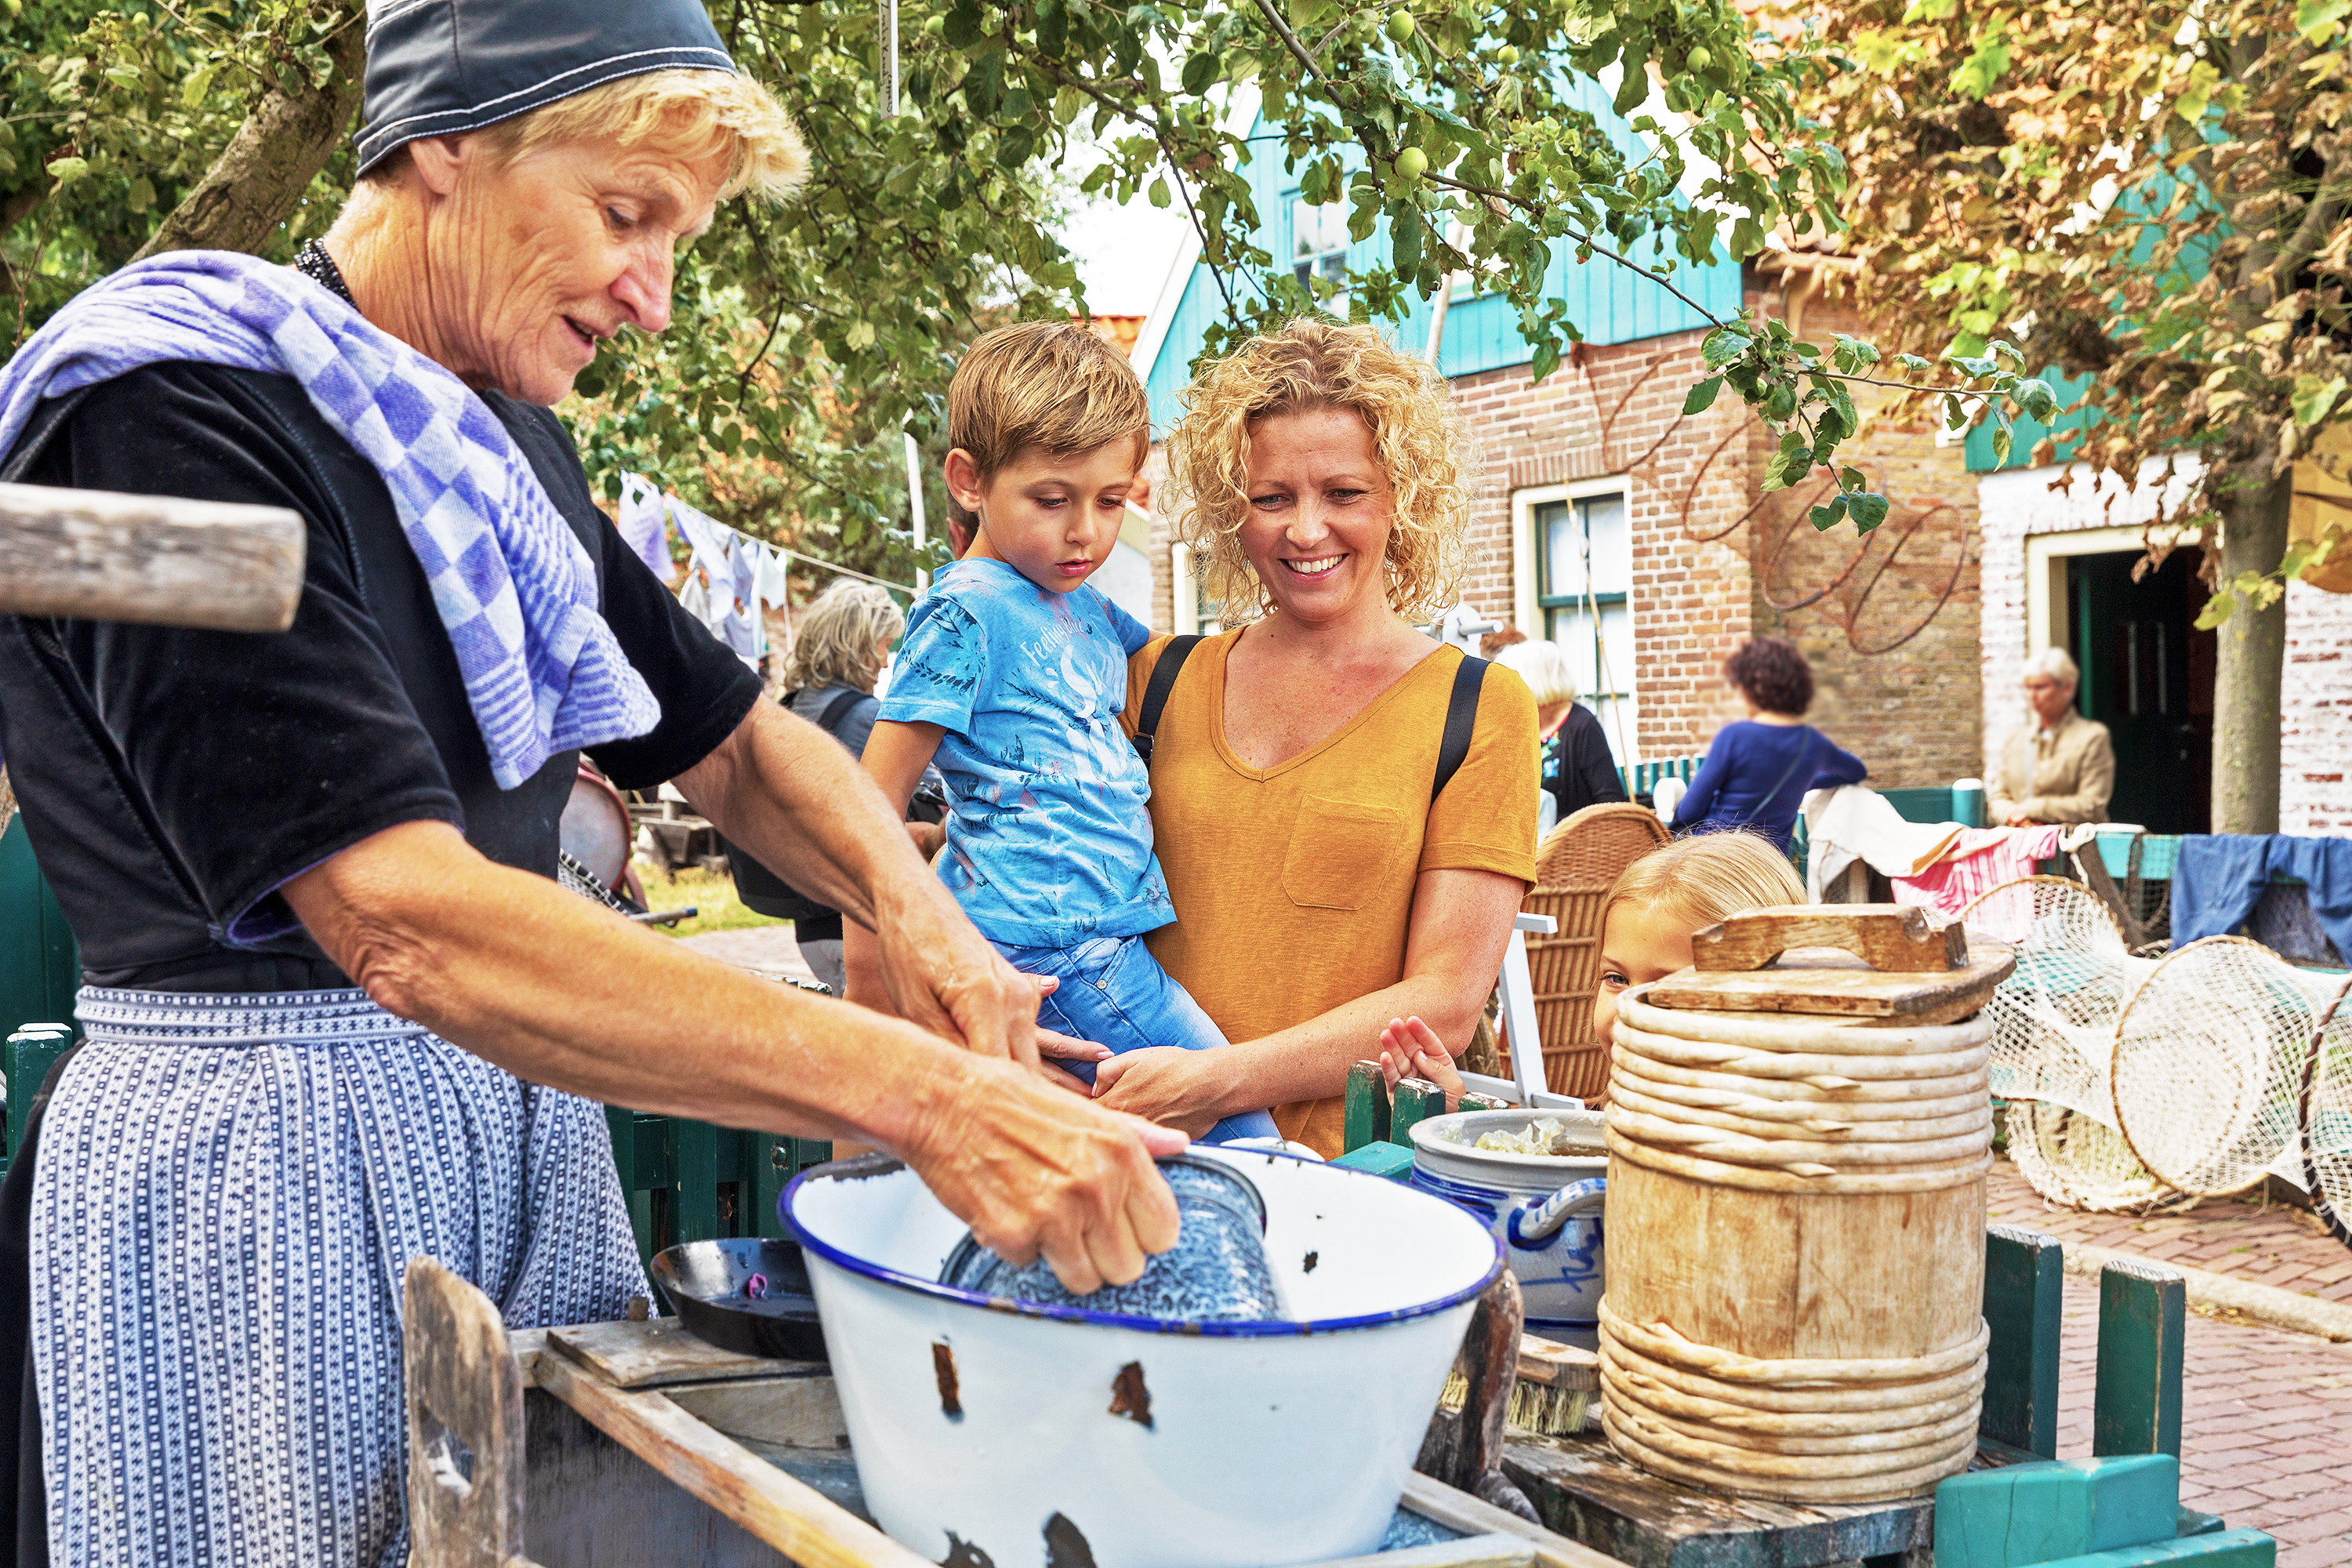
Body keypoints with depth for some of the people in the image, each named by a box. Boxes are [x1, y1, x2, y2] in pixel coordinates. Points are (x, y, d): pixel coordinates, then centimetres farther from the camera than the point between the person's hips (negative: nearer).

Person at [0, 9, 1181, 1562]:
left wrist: (914, 909, -7)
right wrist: (920, 1093, -34)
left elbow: (732, 739, 15)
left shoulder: (508, 442, 9)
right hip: (259, 1180, -7)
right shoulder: (166, 412, -18)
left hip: (522, 1124, 8)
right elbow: (406, 921, -29)